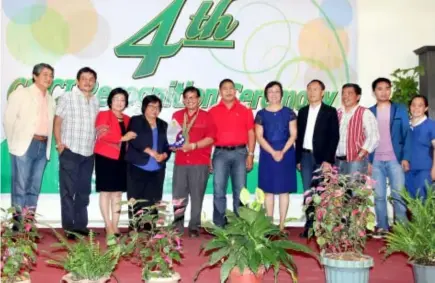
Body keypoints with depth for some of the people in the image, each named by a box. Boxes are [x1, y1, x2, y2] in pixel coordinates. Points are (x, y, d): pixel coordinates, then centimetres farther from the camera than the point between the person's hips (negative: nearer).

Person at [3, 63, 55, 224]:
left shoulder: (50, 100, 16)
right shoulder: (21, 94, 1)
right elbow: (8, 119, -2)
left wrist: (46, 146, 6)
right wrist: (14, 143, -2)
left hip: (43, 147, 5)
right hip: (25, 145, -5)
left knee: (34, 188, 7)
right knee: (20, 187, -4)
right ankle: (18, 226, 0)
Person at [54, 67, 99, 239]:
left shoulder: (95, 101, 13)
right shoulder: (67, 97, -1)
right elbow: (57, 121, -3)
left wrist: (96, 143, 7)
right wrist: (59, 143, -11)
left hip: (88, 153, 5)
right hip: (70, 151, -5)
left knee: (84, 191, 10)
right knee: (68, 191, -1)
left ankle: (81, 226, 18)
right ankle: (69, 228, 3)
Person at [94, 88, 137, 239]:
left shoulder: (127, 119, 16)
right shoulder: (103, 115, -1)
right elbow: (103, 135, -15)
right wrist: (123, 138, -16)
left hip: (121, 159, 6)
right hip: (105, 158, -5)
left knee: (118, 193, 5)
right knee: (106, 192, -2)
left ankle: (115, 225, 9)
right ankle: (108, 226, 2)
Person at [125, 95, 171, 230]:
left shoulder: (163, 125, 18)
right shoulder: (136, 121, 4)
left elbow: (166, 145, 14)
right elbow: (134, 140, -12)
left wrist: (164, 155, -8)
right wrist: (150, 151, -20)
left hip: (157, 170, 4)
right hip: (138, 168, -4)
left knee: (152, 203, 2)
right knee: (136, 202, -4)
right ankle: (134, 229, 1)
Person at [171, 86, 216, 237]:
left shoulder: (206, 116, 3)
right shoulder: (177, 115, 12)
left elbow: (210, 138, -5)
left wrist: (193, 145, -15)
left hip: (200, 163, -3)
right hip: (180, 162, 3)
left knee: (197, 196, 0)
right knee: (178, 196, 2)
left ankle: (194, 227, 7)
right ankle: (177, 227, 11)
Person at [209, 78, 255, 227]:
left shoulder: (245, 111, 8)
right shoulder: (213, 111, 7)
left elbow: (251, 134, 6)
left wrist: (250, 154, -2)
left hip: (240, 153, 0)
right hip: (220, 153, 0)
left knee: (240, 191, 3)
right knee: (219, 191, -2)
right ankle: (219, 225, 3)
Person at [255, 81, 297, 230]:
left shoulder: (288, 113, 5)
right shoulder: (261, 114, 4)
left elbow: (293, 134, 0)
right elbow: (259, 137, -2)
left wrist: (282, 151, -12)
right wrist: (273, 152, -14)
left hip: (286, 154, 0)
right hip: (267, 155, 0)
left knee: (284, 190, 1)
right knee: (269, 190, 2)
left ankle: (282, 225, 6)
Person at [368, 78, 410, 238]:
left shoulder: (400, 110, 7)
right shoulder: (369, 113, 9)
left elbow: (407, 135, 4)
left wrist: (405, 158, -5)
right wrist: (368, 161, 1)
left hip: (395, 159, -1)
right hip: (376, 161, 1)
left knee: (398, 195, -3)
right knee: (379, 196, 4)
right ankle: (382, 227, 11)